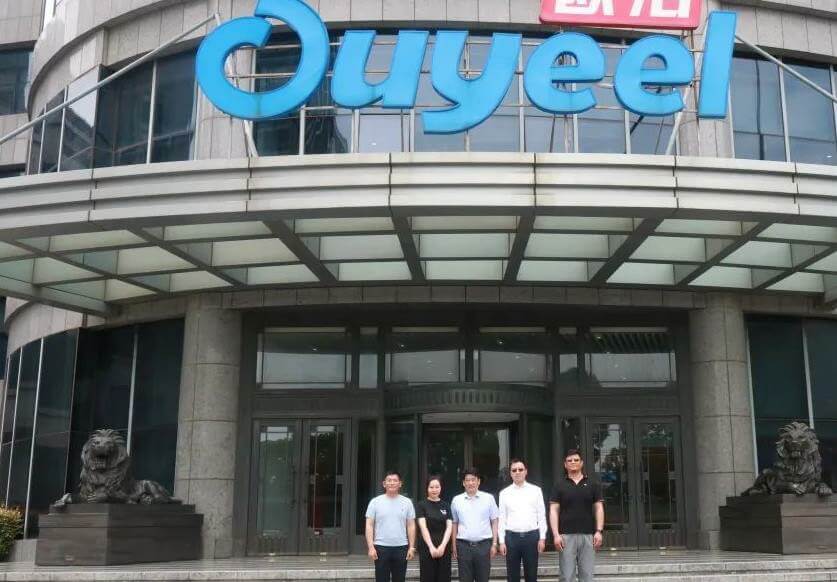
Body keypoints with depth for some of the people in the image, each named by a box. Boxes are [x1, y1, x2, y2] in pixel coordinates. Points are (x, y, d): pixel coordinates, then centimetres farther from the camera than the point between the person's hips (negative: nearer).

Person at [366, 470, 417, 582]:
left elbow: (411, 526, 5)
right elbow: (369, 526, -2)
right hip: (381, 547, -2)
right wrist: (371, 547, -11)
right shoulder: (375, 502, 0)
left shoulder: (407, 502, 5)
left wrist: (412, 547, -2)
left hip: (401, 547, 2)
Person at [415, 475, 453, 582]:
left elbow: (449, 527, 2)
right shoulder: (421, 505, 0)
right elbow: (423, 527, -9)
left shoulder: (446, 506, 10)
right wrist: (431, 547, -18)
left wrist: (442, 546, -12)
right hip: (427, 547, -3)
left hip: (444, 548, 3)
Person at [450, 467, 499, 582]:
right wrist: (454, 545, 6)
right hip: (463, 545, 1)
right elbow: (454, 524, 10)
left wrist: (494, 544, -1)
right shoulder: (456, 500, 6)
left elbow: (494, 522, 4)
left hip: (483, 545, -1)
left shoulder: (488, 498, 2)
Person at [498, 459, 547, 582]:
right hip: (512, 536, 1)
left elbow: (542, 515, 4)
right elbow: (502, 518, 5)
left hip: (531, 536, 0)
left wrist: (542, 538, -3)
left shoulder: (536, 490, 5)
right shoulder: (504, 493, 6)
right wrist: (501, 541, 0)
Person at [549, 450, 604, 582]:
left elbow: (599, 509, 7)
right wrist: (556, 535, -8)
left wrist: (599, 531, -4)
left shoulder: (593, 484, 9)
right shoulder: (559, 485, 6)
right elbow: (553, 511, 2)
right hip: (566, 536, -1)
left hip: (588, 535, 1)